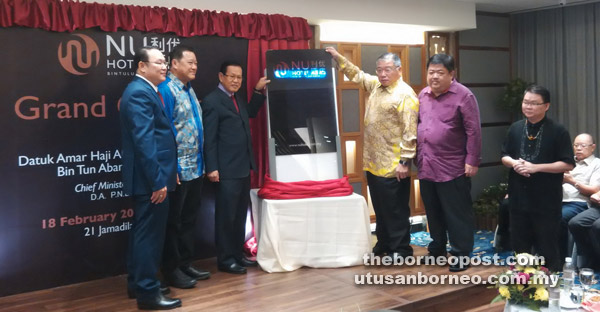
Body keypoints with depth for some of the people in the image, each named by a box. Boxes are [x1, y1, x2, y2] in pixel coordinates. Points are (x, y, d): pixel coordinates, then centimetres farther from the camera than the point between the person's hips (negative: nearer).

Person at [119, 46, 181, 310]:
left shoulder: (144, 91, 16)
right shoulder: (139, 92, -16)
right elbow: (144, 140, -23)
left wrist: (162, 175, 20)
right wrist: (158, 180, -24)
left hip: (150, 177, 11)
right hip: (150, 179, -11)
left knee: (143, 232, 17)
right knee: (150, 234, -2)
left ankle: (137, 284, 30)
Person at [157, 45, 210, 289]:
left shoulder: (189, 89, 14)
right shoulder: (166, 89, -14)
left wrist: (201, 162, 14)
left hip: (195, 167, 9)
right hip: (178, 169, -9)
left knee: (188, 219, 16)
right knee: (173, 221, 3)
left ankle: (185, 264, 27)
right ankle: (171, 270, 15)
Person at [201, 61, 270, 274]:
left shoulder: (237, 98, 14)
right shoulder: (212, 101, -10)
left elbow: (250, 113, 34)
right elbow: (209, 138, -14)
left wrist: (258, 90, 22)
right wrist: (212, 168, -18)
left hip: (244, 167, 8)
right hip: (227, 170, -8)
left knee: (240, 215, 15)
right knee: (226, 216, 0)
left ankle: (238, 254, 25)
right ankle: (225, 259, 9)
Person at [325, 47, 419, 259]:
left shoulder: (405, 94, -14)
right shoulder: (375, 85, 10)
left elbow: (410, 131, -18)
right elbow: (356, 74, 28)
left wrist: (405, 161, -21)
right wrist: (338, 57, 21)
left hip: (393, 166, -8)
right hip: (373, 162, 8)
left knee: (396, 209, 1)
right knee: (379, 207, 17)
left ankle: (401, 250, 12)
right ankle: (383, 244, 30)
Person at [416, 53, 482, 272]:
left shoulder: (463, 96, -10)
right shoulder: (423, 95, 9)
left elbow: (473, 131, -11)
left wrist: (472, 161, -14)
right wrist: (416, 156, 13)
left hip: (452, 168, -6)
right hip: (426, 167, 6)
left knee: (457, 214, 2)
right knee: (433, 213, 18)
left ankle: (461, 255, 14)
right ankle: (437, 249, 34)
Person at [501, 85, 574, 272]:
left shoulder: (558, 131, -8)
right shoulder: (515, 128, 7)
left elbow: (568, 164, -11)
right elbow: (505, 156, 14)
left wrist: (536, 167, -20)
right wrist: (514, 163, -9)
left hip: (546, 200, -5)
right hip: (519, 198, 5)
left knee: (547, 247, 4)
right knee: (519, 245, 15)